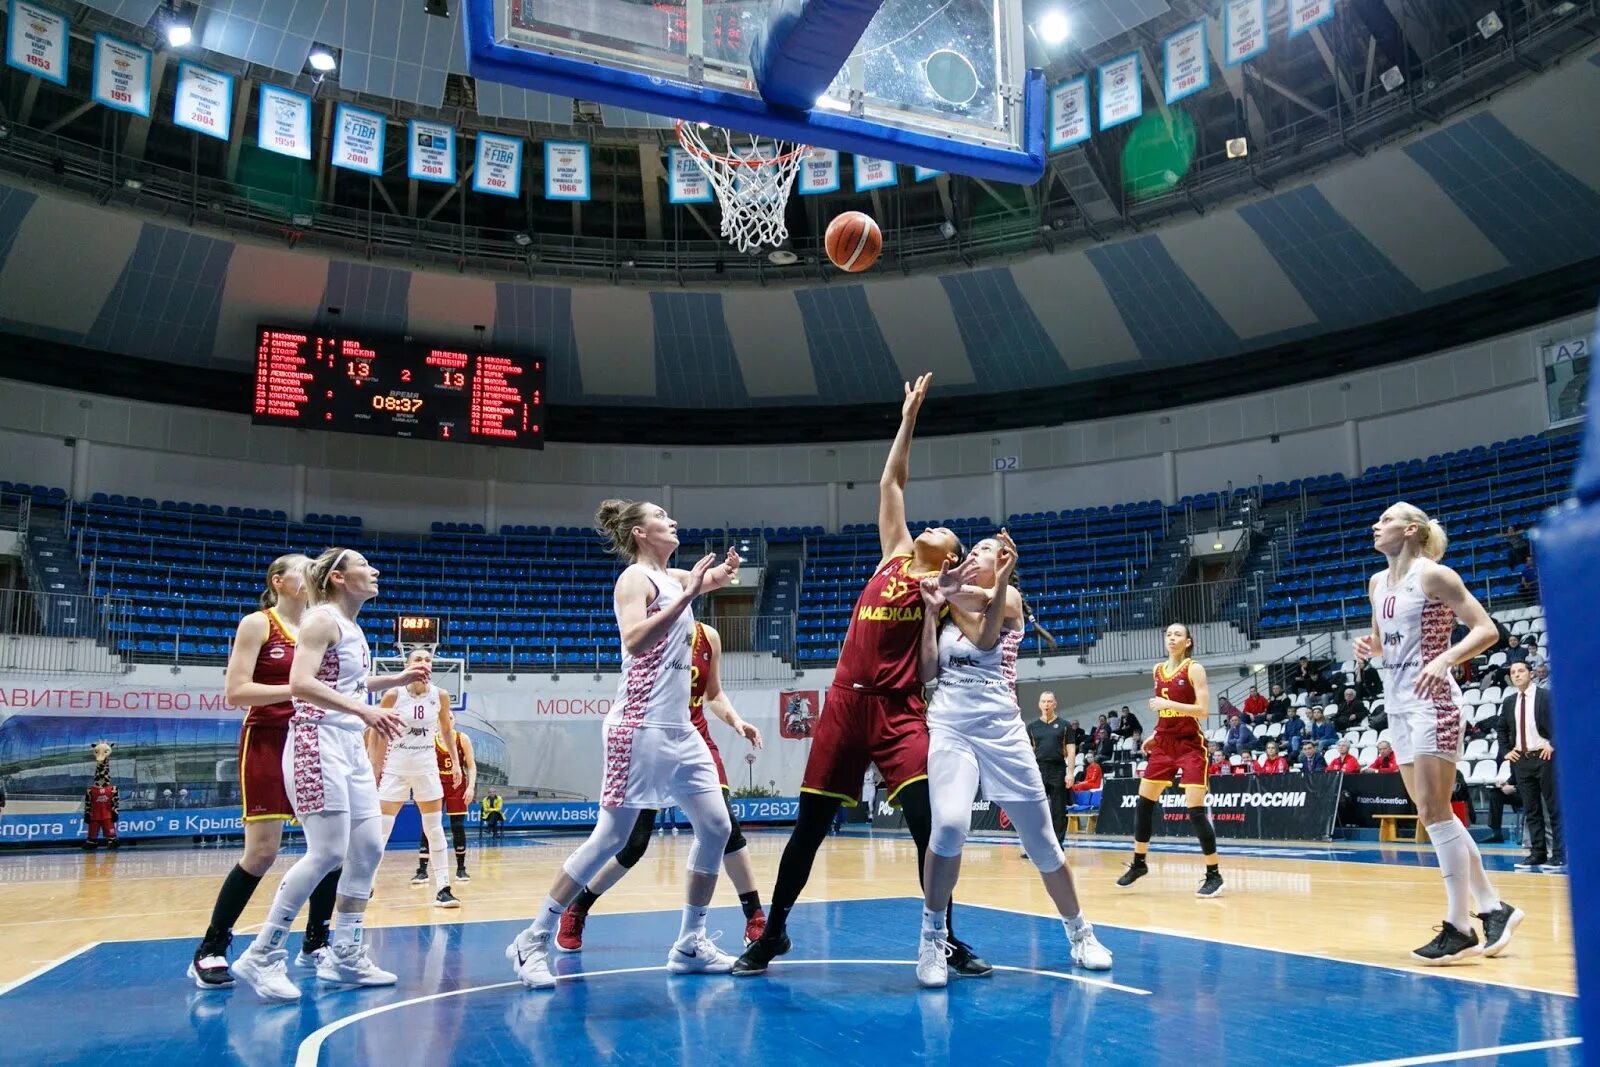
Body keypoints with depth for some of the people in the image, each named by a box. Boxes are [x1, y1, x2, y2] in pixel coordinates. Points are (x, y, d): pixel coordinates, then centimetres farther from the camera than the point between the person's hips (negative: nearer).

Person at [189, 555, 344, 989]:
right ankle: (209, 952, 7)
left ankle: (315, 945, 17)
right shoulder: (257, 624, -5)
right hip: (267, 744, -6)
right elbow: (235, 692, -12)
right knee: (262, 852, -9)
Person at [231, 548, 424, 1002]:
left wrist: (399, 679, 21)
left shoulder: (352, 627, 17)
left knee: (368, 847, 7)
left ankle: (344, 956, 16)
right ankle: (262, 956, -3)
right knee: (327, 853, -13)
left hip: (351, 747, 10)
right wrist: (365, 710, -30)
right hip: (318, 744, -9)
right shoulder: (322, 619, -10)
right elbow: (301, 683, -23)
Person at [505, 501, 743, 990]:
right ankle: (533, 940, 5)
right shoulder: (635, 577, -8)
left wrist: (722, 572, 11)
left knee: (716, 828, 5)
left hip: (680, 729, 8)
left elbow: (716, 578, 34)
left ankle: (690, 943, 16)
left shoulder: (674, 577, 15)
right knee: (611, 837, -6)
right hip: (641, 726, -8)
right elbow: (633, 639, -25)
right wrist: (685, 597, -26)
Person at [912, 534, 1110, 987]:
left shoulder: (1009, 598, 5)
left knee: (1041, 840, 4)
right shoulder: (949, 607, 17)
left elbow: (985, 639, -16)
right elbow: (928, 673, 6)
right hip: (950, 728, 2)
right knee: (950, 826, -23)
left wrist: (1001, 580, -27)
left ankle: (1079, 931, 28)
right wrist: (932, 610, 4)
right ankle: (932, 936, -6)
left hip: (1001, 729, -1)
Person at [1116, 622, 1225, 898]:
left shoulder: (1194, 669, -9)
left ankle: (1214, 875, 0)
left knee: (1196, 810, -11)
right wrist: (1154, 736, 13)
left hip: (1190, 745, -7)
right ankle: (1139, 863, 24)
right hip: (1164, 744, 7)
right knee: (1143, 803, 9)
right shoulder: (1158, 670, 10)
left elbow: (1203, 710, -16)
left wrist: (1168, 704, -23)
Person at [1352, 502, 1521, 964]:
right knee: (1432, 815, 10)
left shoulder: (1432, 575, -9)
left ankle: (1458, 928, 0)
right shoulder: (1378, 582, 14)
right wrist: (1369, 646, 2)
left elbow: (1487, 630, -12)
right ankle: (1493, 908, 21)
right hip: (1398, 705, 9)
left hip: (1431, 702, -8)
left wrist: (1445, 658, -27)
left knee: (1434, 813, -8)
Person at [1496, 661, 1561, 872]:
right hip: (1520, 759, 5)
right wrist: (1505, 751, 10)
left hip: (1544, 757, -5)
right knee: (1531, 810, 8)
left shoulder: (1547, 696, -3)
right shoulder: (1508, 702, 12)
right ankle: (1537, 853, 13)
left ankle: (1558, 855, 4)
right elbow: (1502, 729, 22)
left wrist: (1553, 744, -14)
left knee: (1554, 808, -1)